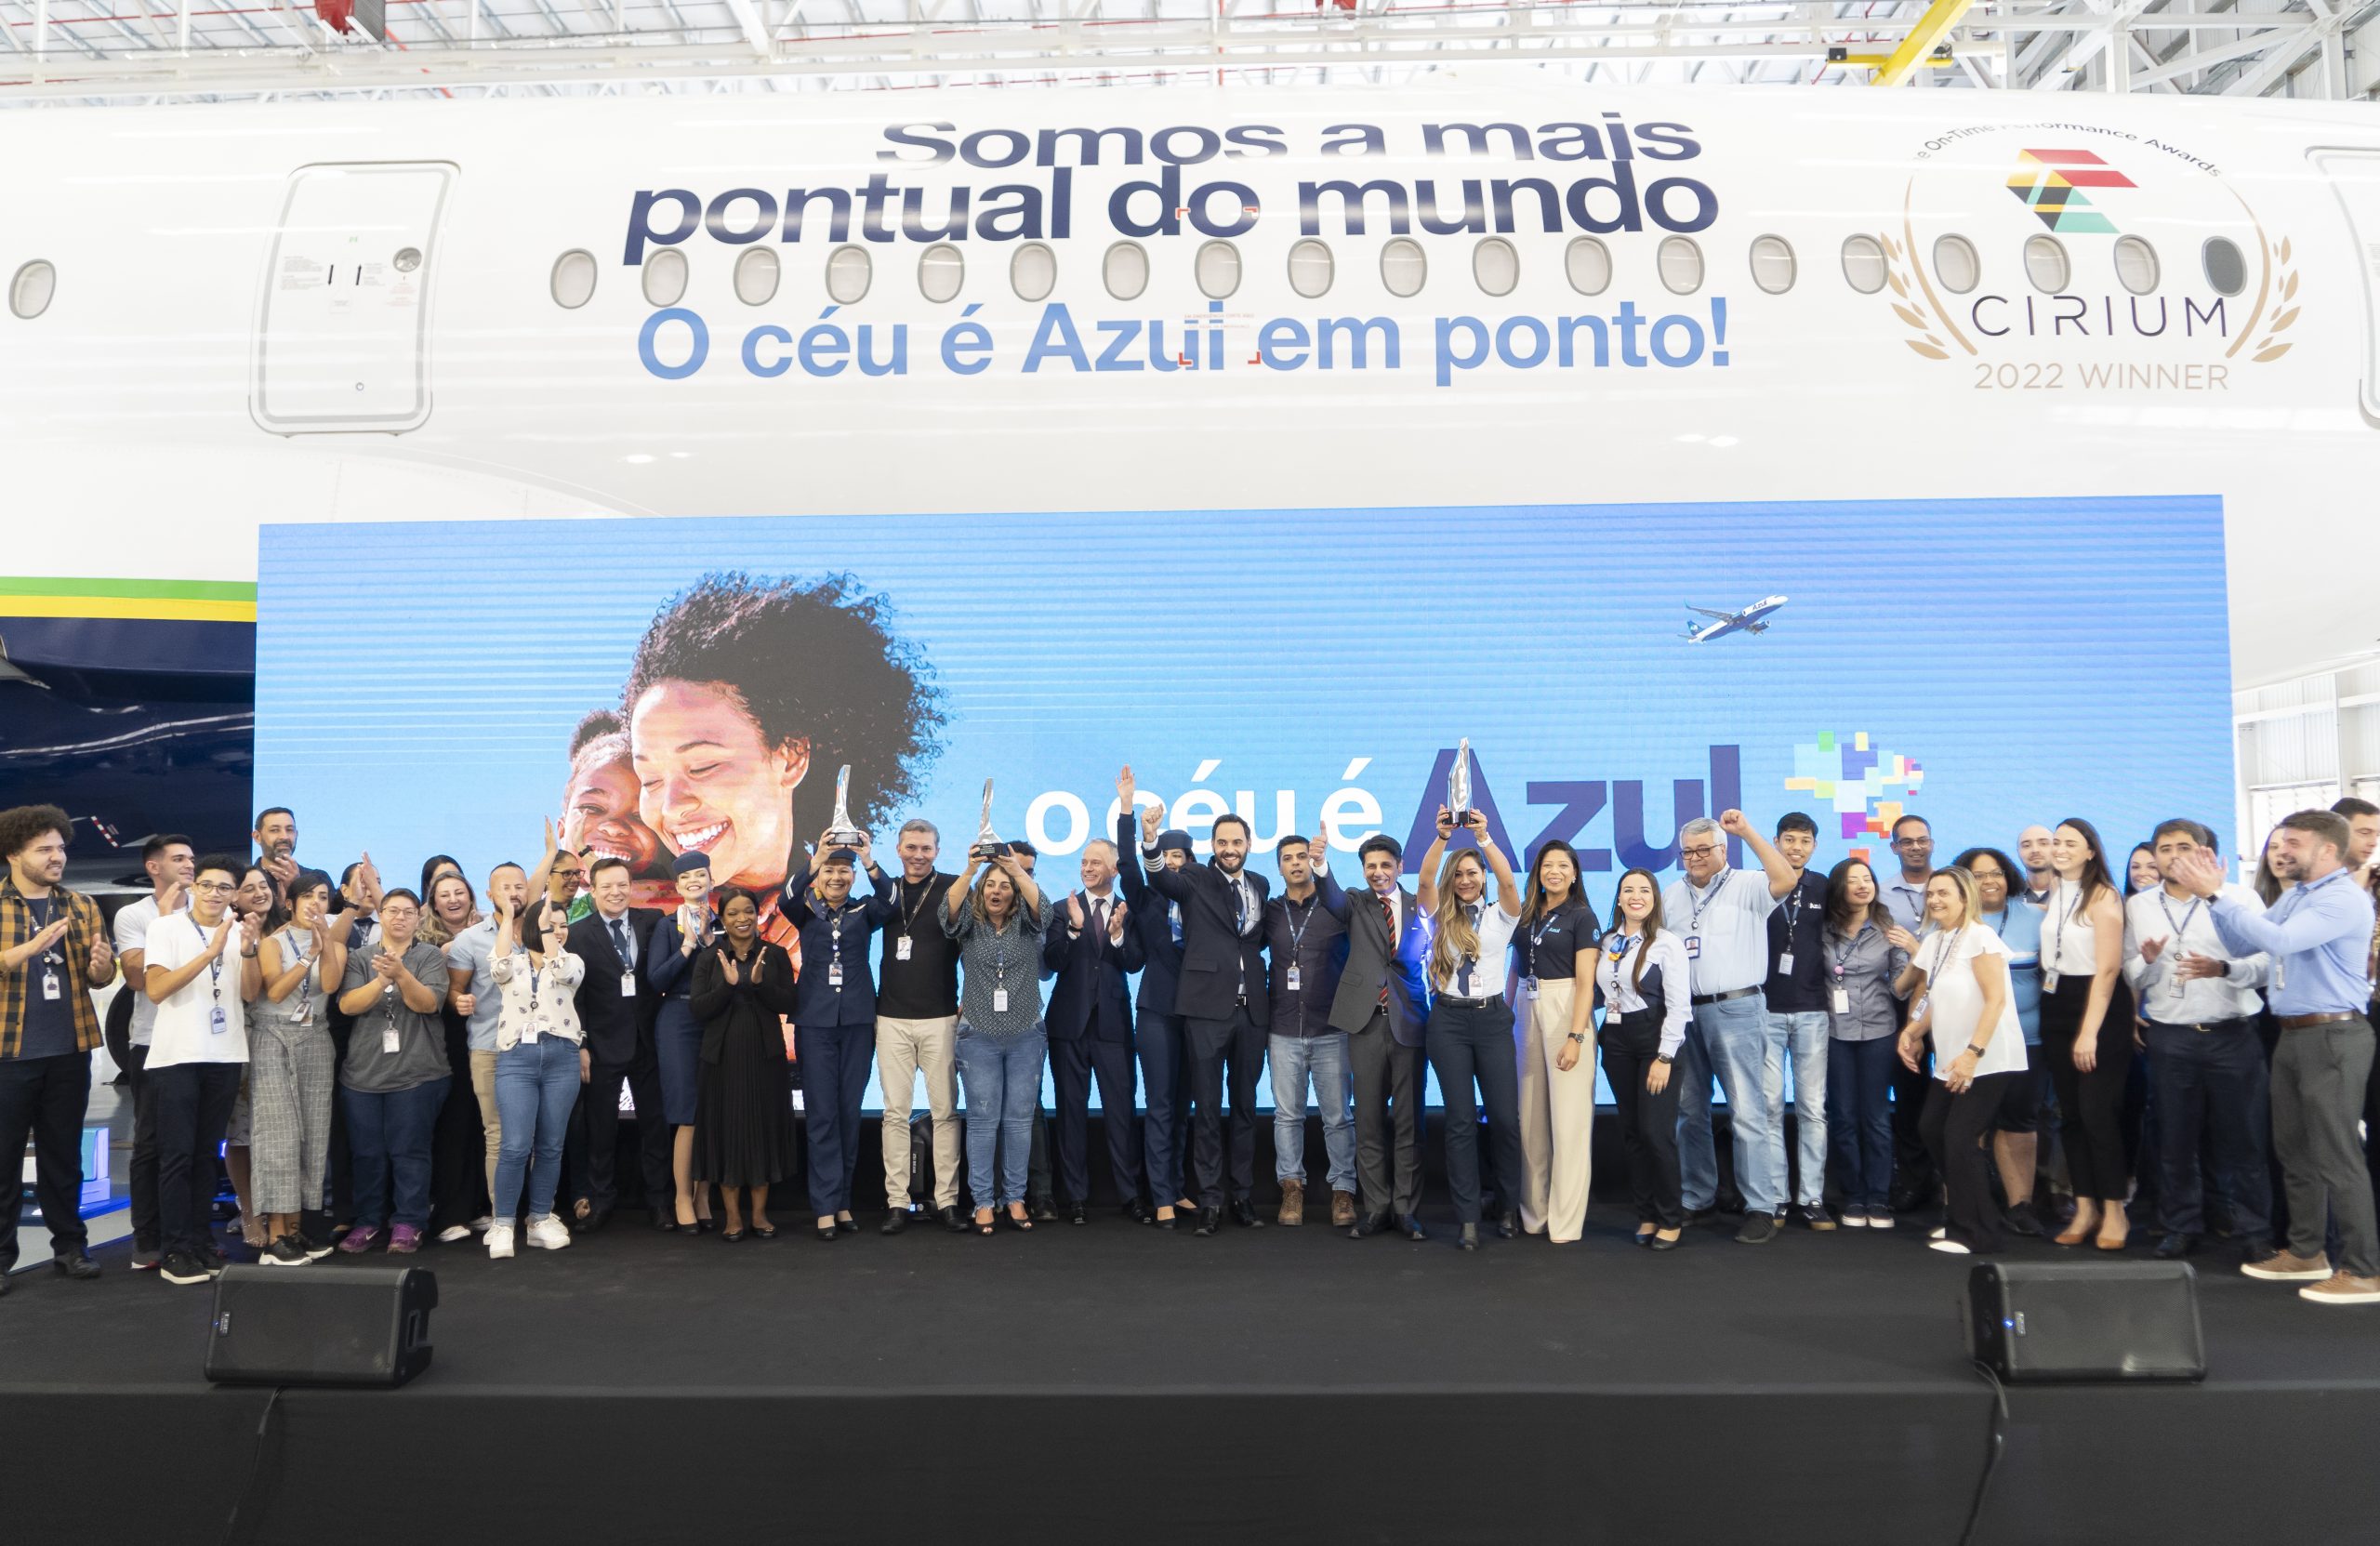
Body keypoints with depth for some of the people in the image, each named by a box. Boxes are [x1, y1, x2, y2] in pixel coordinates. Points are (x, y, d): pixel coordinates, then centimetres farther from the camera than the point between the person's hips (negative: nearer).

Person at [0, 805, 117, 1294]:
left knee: (64, 1154, 11)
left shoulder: (82, 906, 8)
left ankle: (70, 1246, 19)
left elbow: (102, 976, 8)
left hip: (69, 1051, 3)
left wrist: (101, 966, -15)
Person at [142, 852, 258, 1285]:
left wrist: (247, 950, -16)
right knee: (177, 1155, -4)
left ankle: (201, 1241, 14)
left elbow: (251, 993, 1)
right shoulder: (166, 927, -3)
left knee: (206, 1154, 9)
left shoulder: (240, 931, 7)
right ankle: (176, 1252, 0)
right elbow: (155, 990, -13)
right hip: (177, 1055, -3)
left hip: (225, 1056, 3)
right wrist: (211, 952, -21)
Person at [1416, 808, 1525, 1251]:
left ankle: (1509, 1208, 19)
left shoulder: (1500, 915, 5)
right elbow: (1425, 879, -11)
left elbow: (1508, 881, -15)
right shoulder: (1440, 915, 7)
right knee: (1461, 1120, 0)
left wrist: (1483, 836, -28)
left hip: (1491, 1018, 0)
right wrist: (1441, 836, -26)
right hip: (1448, 1019, 0)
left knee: (1505, 1116, 0)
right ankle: (1468, 1219, 4)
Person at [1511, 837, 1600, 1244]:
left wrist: (1576, 1037, -17)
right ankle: (1533, 1212, 18)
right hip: (1527, 1011, 5)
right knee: (1531, 1117, 9)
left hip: (1565, 1010, -5)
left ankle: (1566, 1221, 1)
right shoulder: (1526, 913, 12)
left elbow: (1585, 982, -8)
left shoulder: (1581, 916, -3)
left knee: (1568, 1119, -4)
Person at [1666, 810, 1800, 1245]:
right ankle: (1698, 1197, 24)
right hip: (1684, 1011, 6)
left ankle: (1762, 1208, -1)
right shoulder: (1673, 894, 14)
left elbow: (1786, 880, -22)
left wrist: (1747, 832, -18)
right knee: (1689, 1111, 12)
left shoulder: (1747, 887, -2)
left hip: (1735, 1009, -6)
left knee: (1747, 1111, -6)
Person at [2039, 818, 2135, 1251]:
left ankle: (2114, 1211, 5)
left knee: (2098, 1112, -8)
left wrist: (2090, 1031, -17)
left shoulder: (2102, 897, -10)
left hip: (2100, 1008, -7)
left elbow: (2108, 968, -15)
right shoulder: (2052, 893, 11)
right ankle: (2085, 1208, 15)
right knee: (2070, 1113, 7)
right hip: (2055, 1007, 7)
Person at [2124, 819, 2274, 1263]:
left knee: (2242, 1139, 2)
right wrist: (2147, 961, -13)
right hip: (2169, 1039, 3)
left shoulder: (2239, 898, 1)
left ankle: (2255, 1233, 14)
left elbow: (2266, 963, -6)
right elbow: (2132, 979, 9)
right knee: (2175, 1140, 8)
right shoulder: (2138, 906, 10)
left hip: (2232, 1036, -2)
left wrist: (2223, 968, -24)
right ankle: (2182, 1227, 19)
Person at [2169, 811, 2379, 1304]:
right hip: (2293, 1035, 9)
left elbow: (2278, 939, -28)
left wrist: (2217, 894, -25)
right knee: (2295, 1149, 15)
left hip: (2332, 1036, -9)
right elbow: (2242, 943, 14)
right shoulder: (2294, 895, 13)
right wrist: (2215, 897, 2)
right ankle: (2305, 1252, 26)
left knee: (2336, 1155, -5)